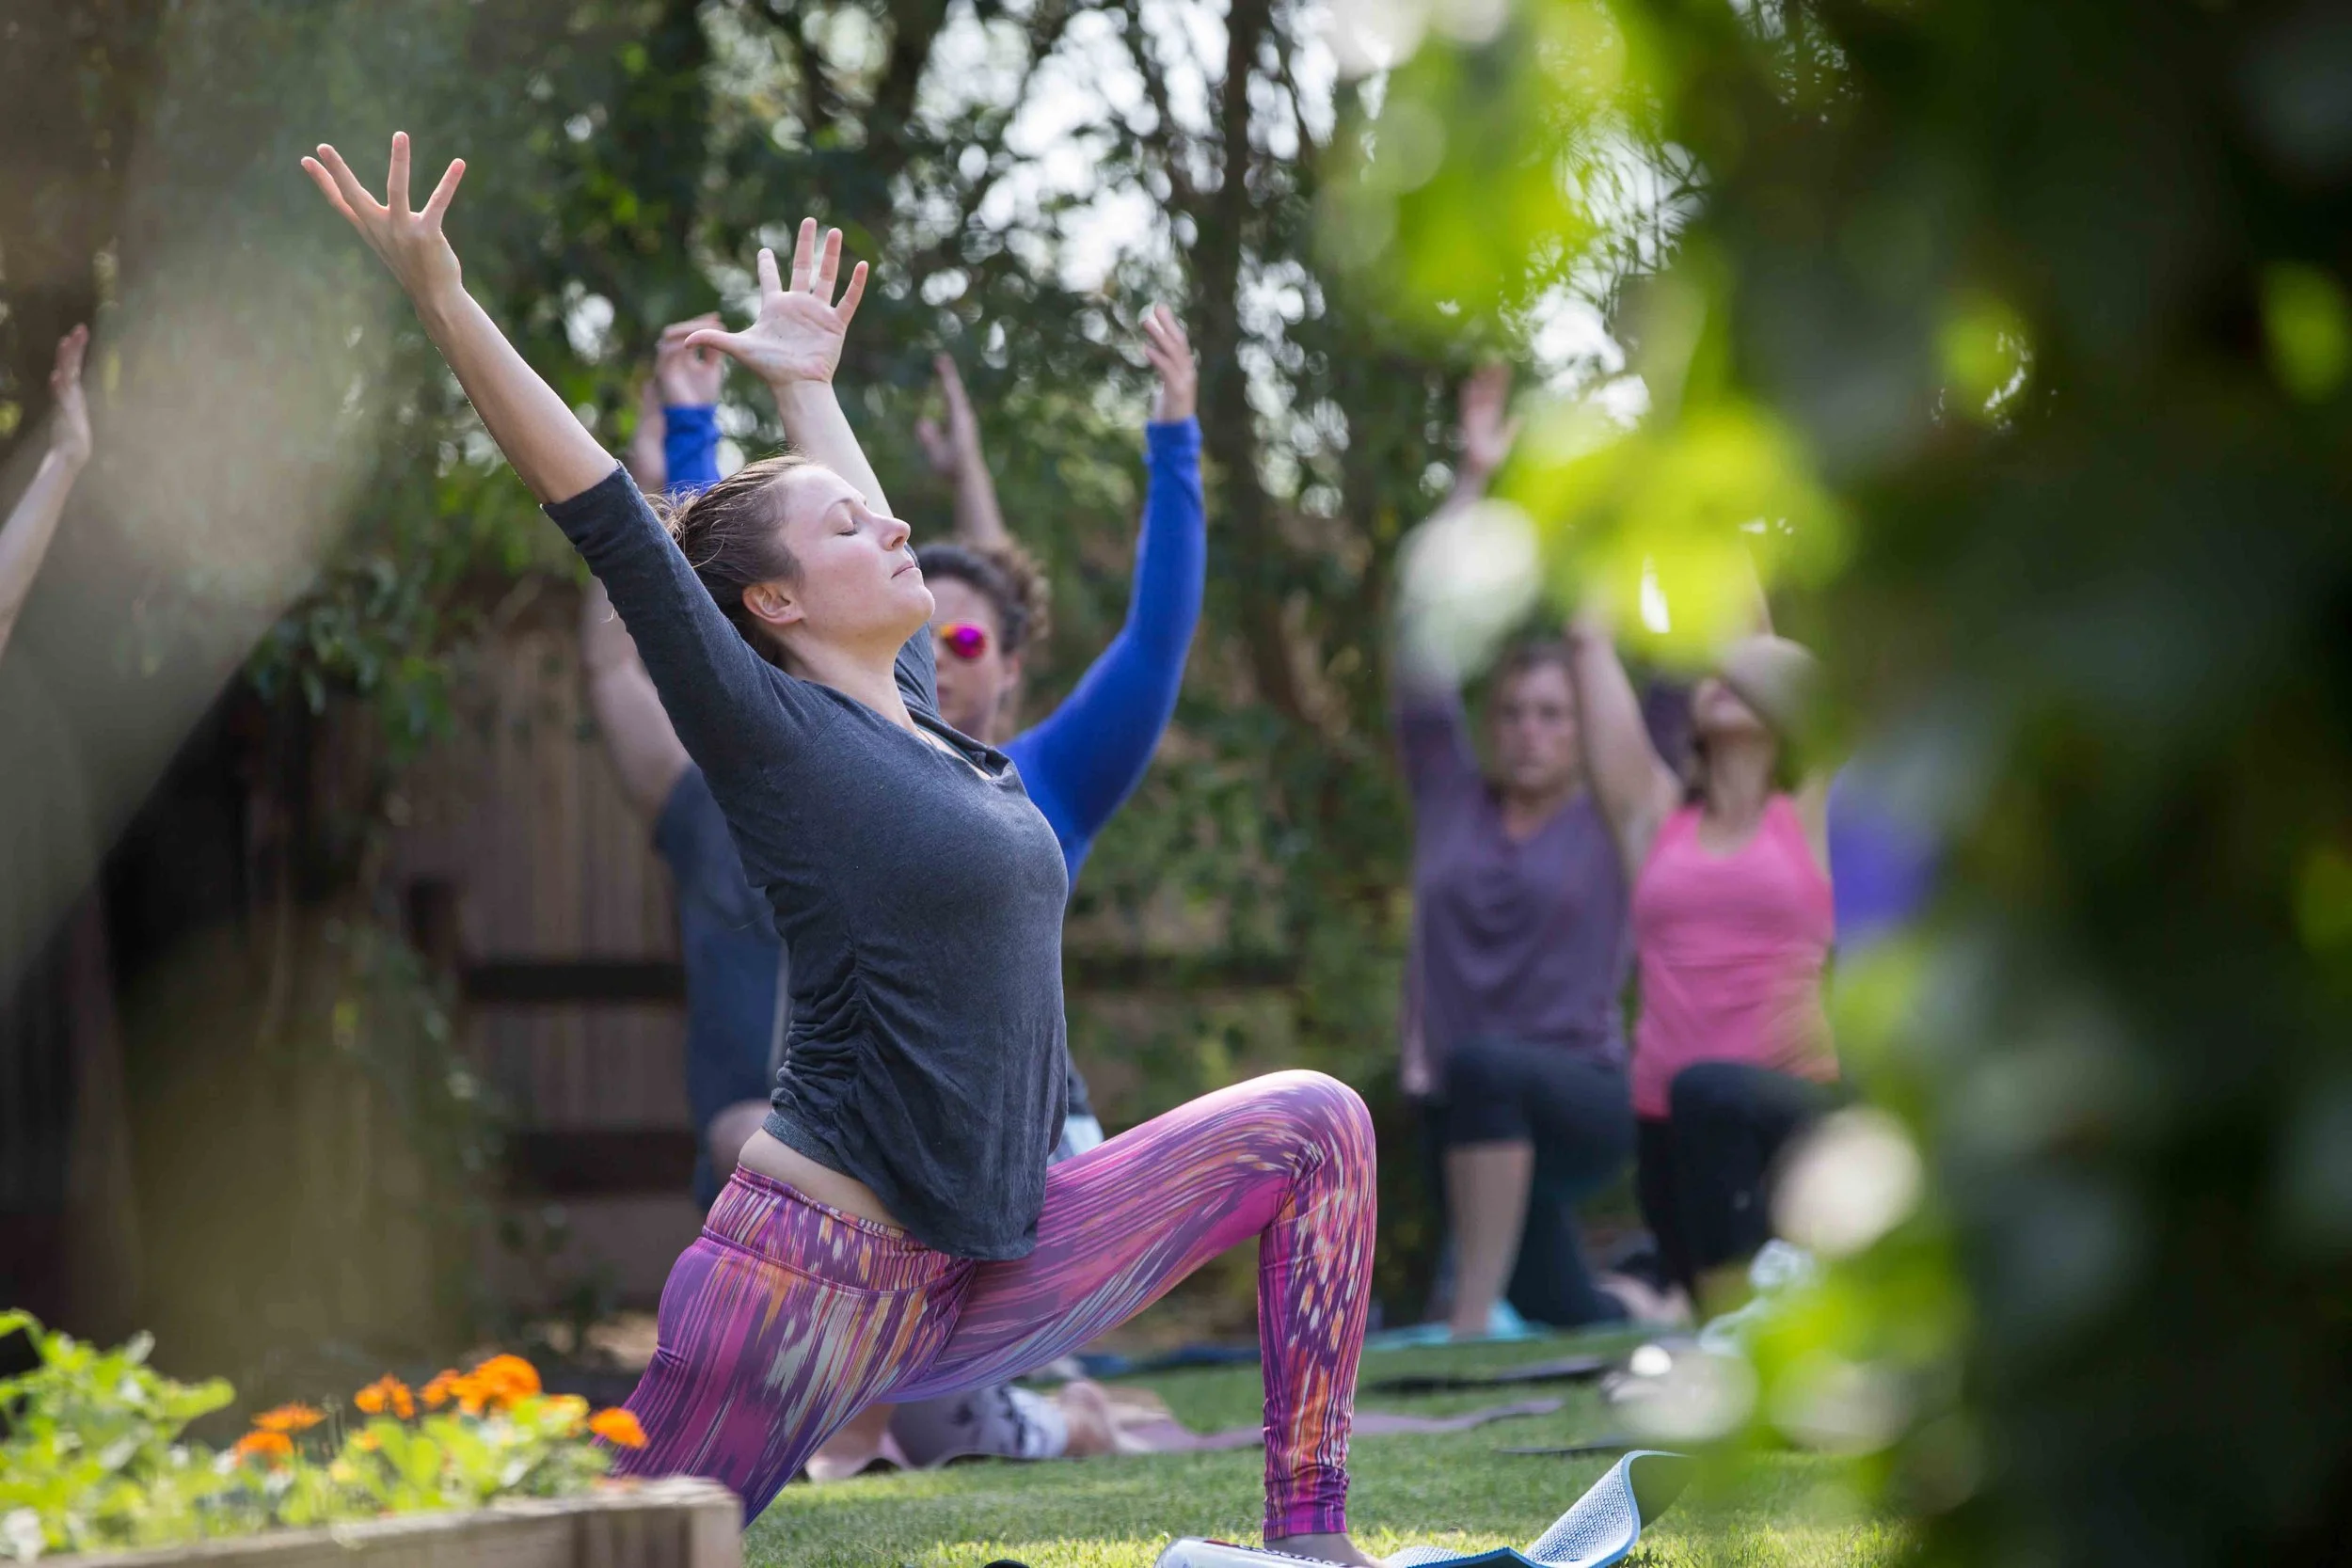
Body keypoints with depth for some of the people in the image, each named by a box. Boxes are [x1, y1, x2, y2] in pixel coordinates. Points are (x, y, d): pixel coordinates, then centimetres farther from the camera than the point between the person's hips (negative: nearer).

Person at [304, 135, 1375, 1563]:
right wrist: (442, 298, -17)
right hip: (815, 1279, -8)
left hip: (993, 1274, 8)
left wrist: (811, 384, 41)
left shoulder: (912, 712, 13)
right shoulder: (777, 738, -8)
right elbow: (611, 527, -14)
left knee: (1312, 1124, 5)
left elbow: (883, 556, 33)